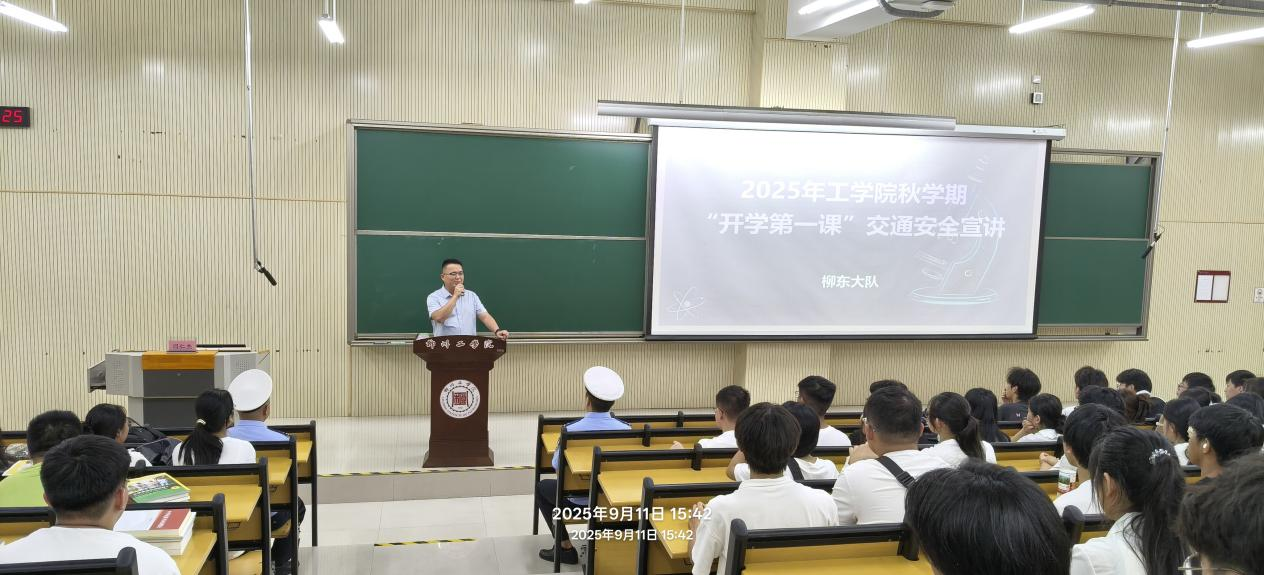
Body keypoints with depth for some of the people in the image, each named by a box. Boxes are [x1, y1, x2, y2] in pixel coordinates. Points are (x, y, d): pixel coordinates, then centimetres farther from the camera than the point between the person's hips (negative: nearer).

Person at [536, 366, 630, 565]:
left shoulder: (571, 430, -21)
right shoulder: (625, 430, -14)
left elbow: (557, 465, -5)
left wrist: (558, 449, 16)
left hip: (580, 502, -3)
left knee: (542, 487, 24)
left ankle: (565, 548, 20)